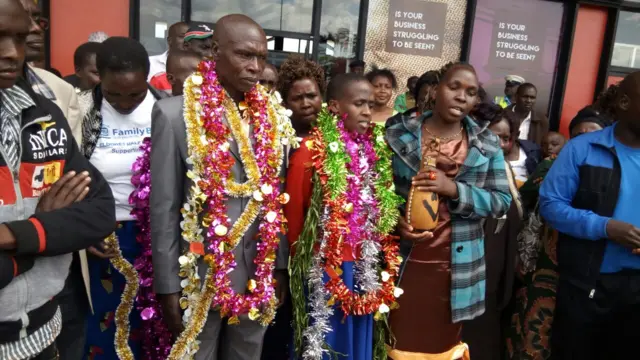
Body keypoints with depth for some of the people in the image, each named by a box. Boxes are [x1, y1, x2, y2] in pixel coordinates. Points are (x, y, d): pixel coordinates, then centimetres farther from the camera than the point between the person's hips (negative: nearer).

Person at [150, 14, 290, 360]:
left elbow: (275, 197, 6)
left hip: (259, 274, 4)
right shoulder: (174, 113, -10)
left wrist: (279, 264, 8)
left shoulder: (269, 115, 1)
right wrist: (168, 286, -7)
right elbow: (164, 209, -8)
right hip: (200, 276, -3)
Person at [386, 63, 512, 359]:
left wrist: (454, 189, -17)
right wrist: (395, 221, -17)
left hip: (456, 266, 2)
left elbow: (502, 201, -1)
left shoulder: (488, 144, 4)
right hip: (403, 263, -1)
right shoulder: (398, 136, -2)